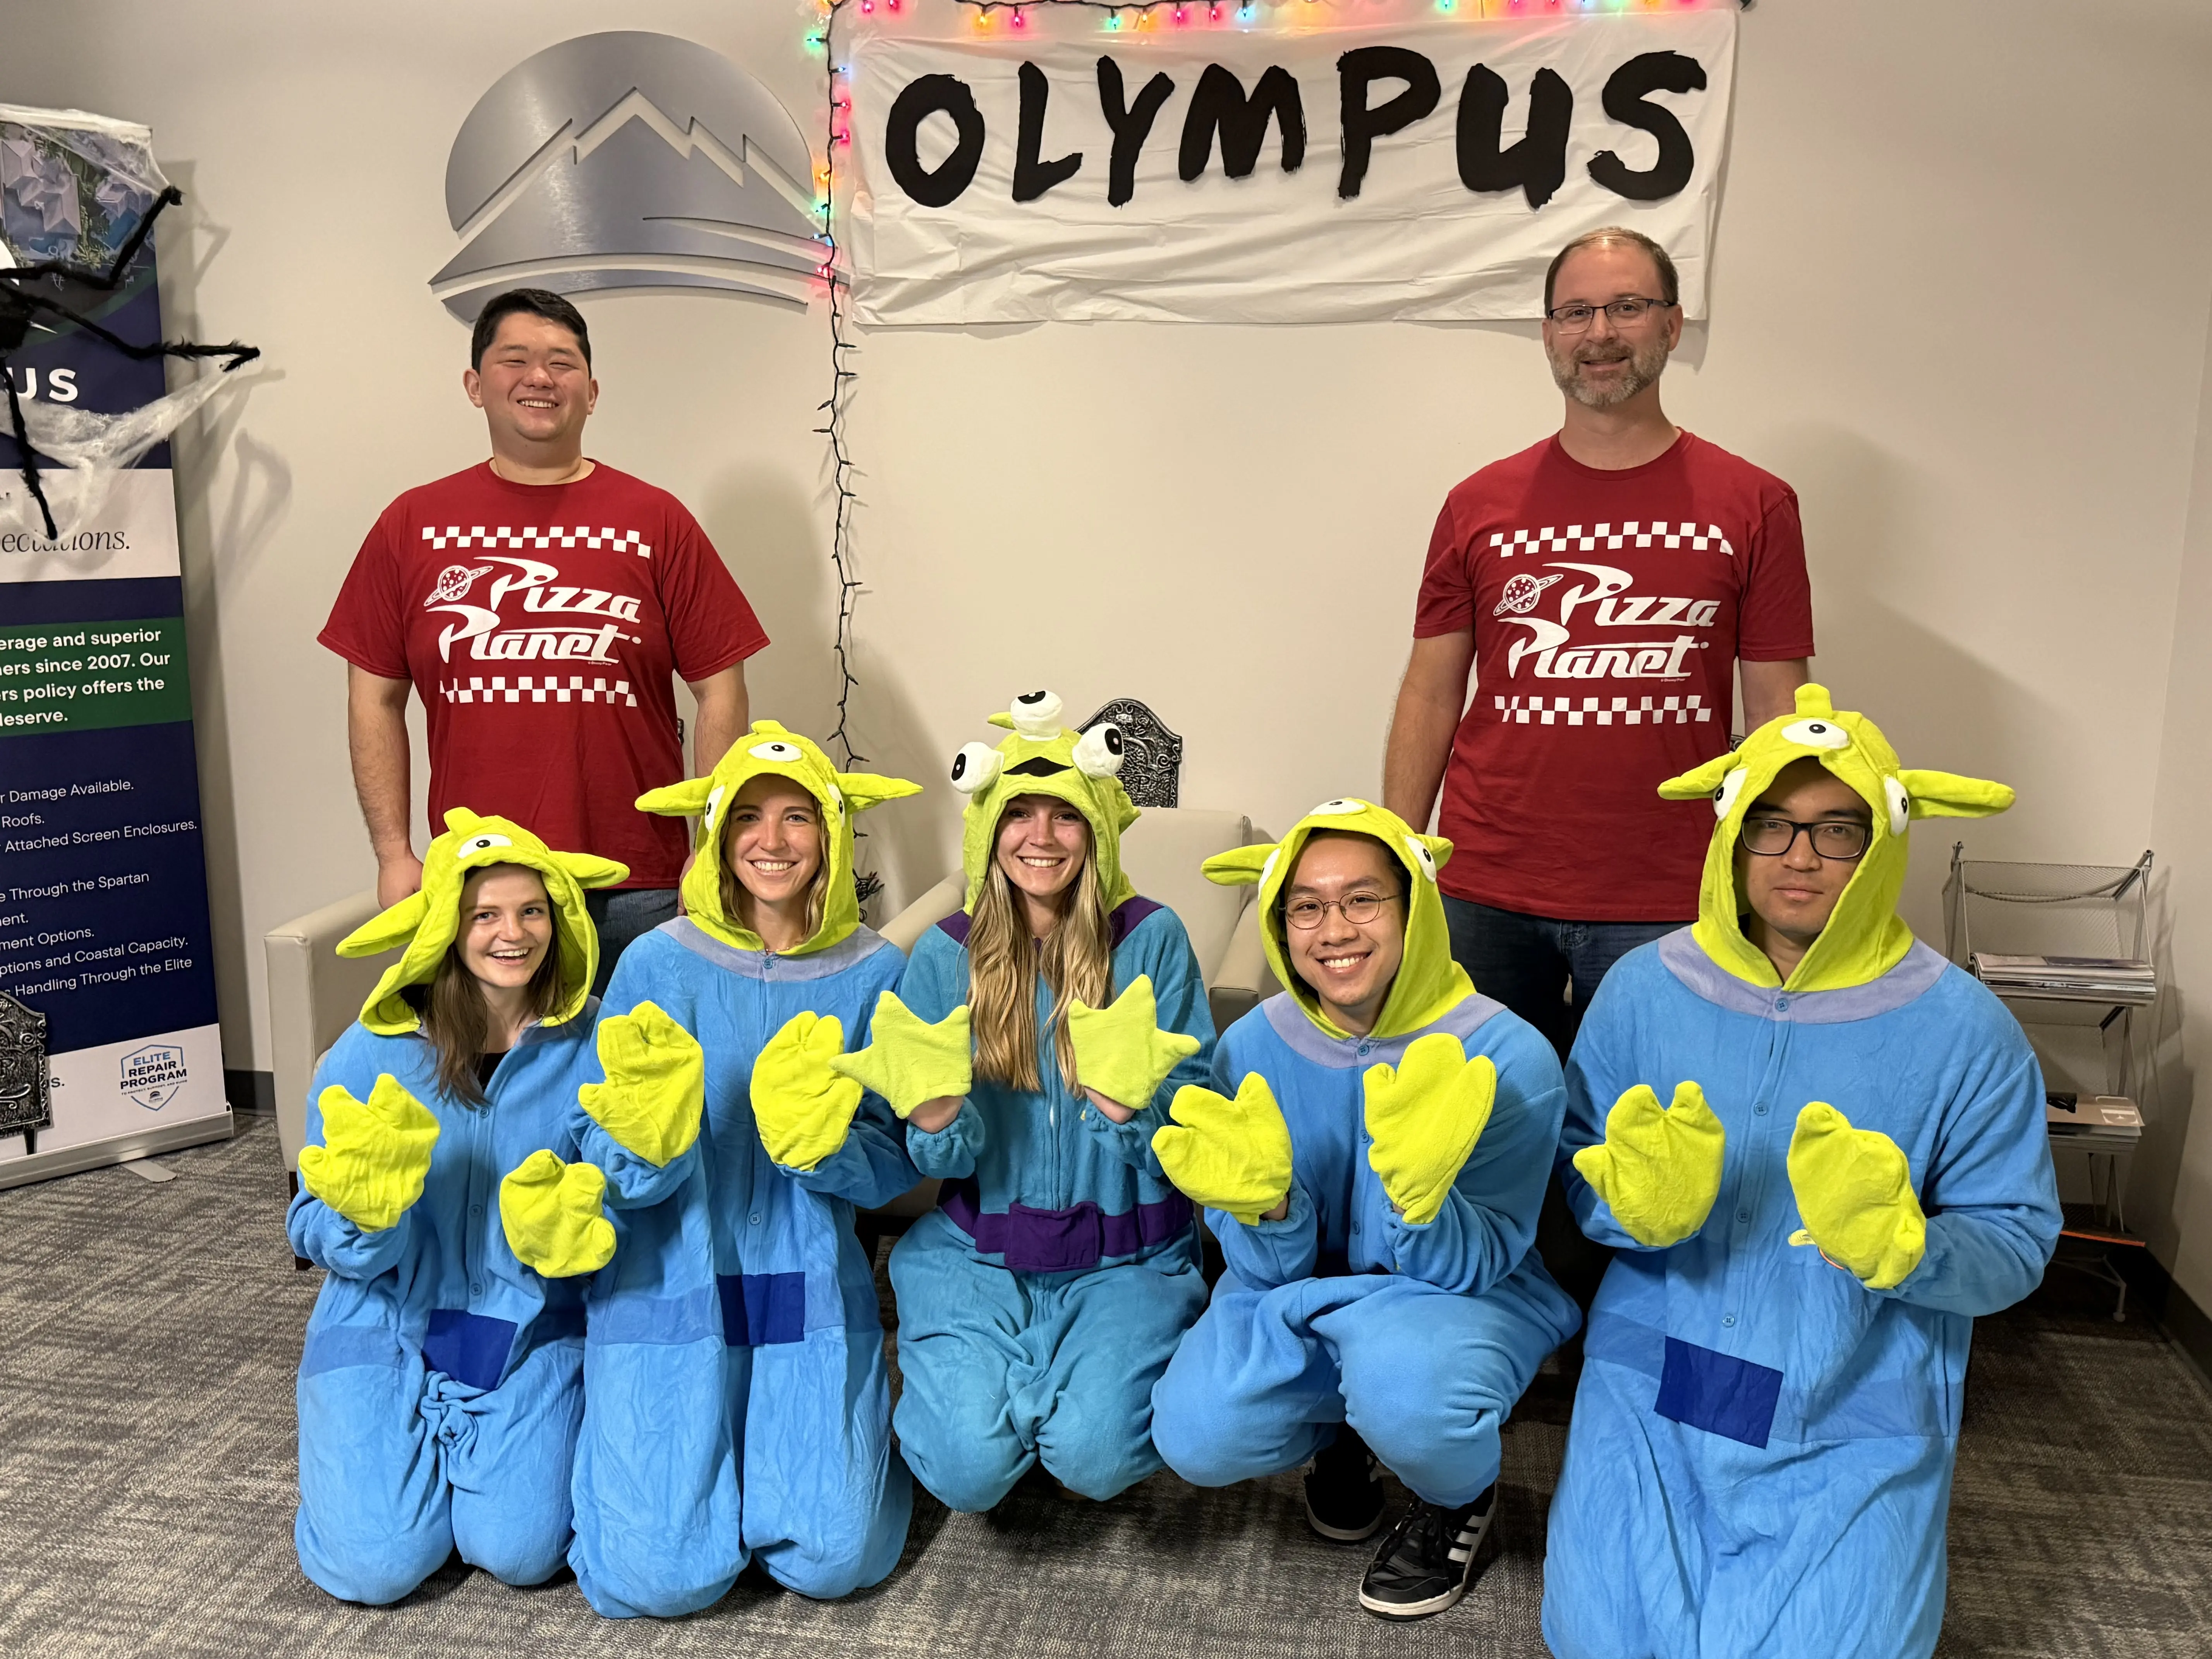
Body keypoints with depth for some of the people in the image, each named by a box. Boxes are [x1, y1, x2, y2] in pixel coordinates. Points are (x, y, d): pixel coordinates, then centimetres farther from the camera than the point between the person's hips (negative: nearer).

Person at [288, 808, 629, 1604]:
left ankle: (484, 1449, 22)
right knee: (375, 1566, -10)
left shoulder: (588, 1045, -9)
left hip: (530, 1335, 0)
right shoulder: (369, 1055, -9)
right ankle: (372, 1450, 24)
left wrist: (576, 1217, -27)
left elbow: (617, 1184, -5)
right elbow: (314, 1226, -6)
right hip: (388, 1328, 0)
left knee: (520, 1553, -12)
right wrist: (366, 1218, -28)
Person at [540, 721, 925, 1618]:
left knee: (833, 1561, -9)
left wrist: (822, 1142, -23)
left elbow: (893, 1165, -3)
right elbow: (607, 1163, -6)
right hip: (668, 1286, -1)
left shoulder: (872, 971, -3)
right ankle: (619, 1432, 23)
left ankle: (851, 1423, 22)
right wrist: (650, 1143, -28)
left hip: (810, 1291, 1)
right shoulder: (659, 963, -7)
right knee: (659, 1576, -8)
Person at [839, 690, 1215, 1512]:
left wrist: (1125, 1098, -31)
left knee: (1092, 1455, -22)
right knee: (969, 1466, -19)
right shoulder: (946, 955, -1)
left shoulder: (1152, 940, -7)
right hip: (976, 1252, 1)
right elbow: (951, 1158, -4)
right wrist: (932, 1109, -27)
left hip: (1123, 1257, -1)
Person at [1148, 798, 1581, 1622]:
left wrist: (1420, 1197, -42)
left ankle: (1461, 1501, 3)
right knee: (1196, 1438, -22)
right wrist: (1268, 1205, -34)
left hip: (1463, 1296, -3)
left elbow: (1470, 1266, -19)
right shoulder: (1252, 1050, -12)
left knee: (1405, 1387, -37)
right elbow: (1272, 1271, -10)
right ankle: (1342, 1427, 14)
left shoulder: (1507, 1057, -21)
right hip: (1300, 1291, 3)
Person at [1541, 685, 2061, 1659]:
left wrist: (1899, 1246, -24)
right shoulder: (1644, 989, -2)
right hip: (1652, 1393, 1)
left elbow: (2018, 1243, -3)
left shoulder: (1962, 1029, -6)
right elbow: (1576, 1171, 3)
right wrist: (1639, 1203, -19)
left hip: (1857, 1424, 0)